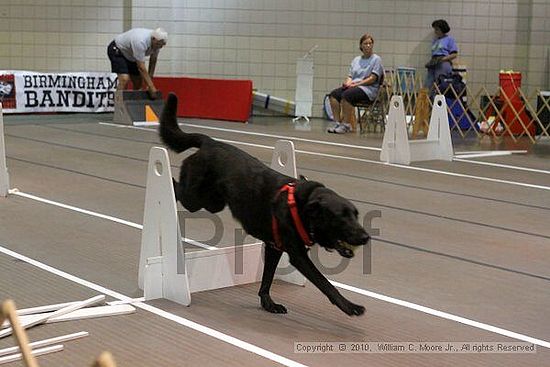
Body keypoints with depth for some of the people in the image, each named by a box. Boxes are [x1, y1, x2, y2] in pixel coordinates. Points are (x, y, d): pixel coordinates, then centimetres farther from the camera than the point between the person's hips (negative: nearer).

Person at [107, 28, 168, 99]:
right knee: (124, 79, -26)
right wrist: (151, 87, -35)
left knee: (138, 83, 4)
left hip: (130, 54, 8)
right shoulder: (140, 42, -39)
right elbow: (141, 68, -36)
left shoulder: (157, 42, -16)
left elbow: (153, 61, -1)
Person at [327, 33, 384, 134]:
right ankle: (338, 123, -22)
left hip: (369, 89, -6)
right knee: (334, 94, -20)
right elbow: (350, 76, 18)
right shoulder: (356, 60, 22)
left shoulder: (376, 59, 3)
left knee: (346, 95, -34)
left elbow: (373, 78, -8)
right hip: (353, 87, 6)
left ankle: (346, 125, -27)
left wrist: (357, 84, -15)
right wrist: (348, 82, -6)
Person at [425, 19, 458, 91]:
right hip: (433, 65, 6)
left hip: (443, 64, -6)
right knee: (428, 86, -5)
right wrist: (430, 62, 6)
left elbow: (454, 55, -2)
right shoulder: (435, 40, 23)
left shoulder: (449, 39, 4)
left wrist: (442, 59, -14)